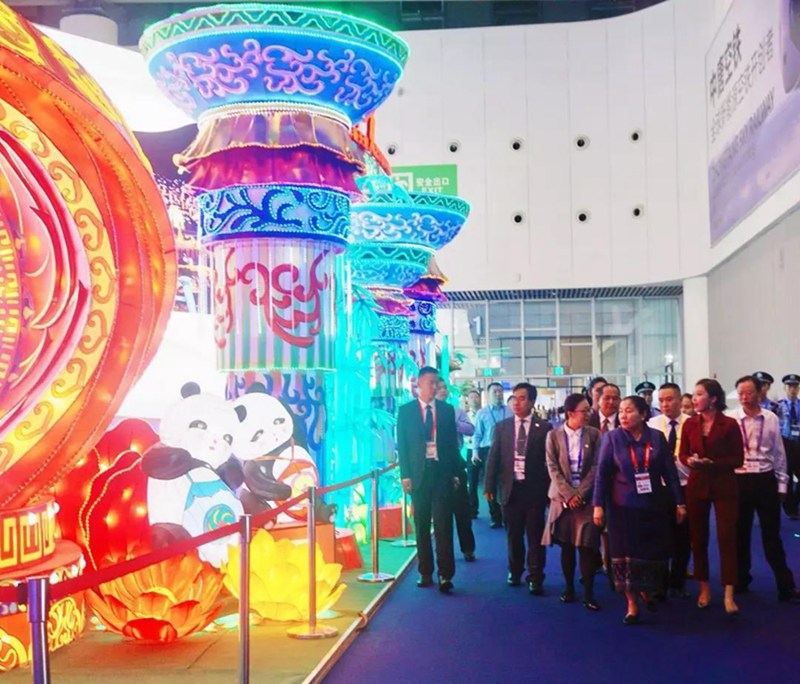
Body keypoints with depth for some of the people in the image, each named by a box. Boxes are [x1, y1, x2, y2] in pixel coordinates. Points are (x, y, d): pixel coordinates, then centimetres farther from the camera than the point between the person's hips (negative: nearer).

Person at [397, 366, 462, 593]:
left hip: (442, 472, 0)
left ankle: (445, 575, -3)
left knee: (443, 525, -4)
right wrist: (405, 475, -4)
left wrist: (456, 473, 3)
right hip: (419, 472, 0)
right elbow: (402, 445, 3)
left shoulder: (447, 410, 8)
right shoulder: (406, 411, 4)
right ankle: (425, 572, 16)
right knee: (421, 526, 7)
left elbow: (453, 443, 9)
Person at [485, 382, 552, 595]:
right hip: (511, 488, 2)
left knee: (535, 536, 2)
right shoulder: (502, 427, 6)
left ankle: (535, 578, 9)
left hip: (534, 489, -2)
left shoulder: (544, 427, -2)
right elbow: (493, 458, 6)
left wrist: (549, 489, -3)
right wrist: (490, 486, 1)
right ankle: (515, 572, 29)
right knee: (514, 535, 14)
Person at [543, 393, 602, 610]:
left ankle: (588, 594, 1)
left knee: (587, 545, -4)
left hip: (586, 496, 0)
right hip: (563, 496, 0)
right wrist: (568, 494, -12)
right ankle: (569, 588, 19)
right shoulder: (554, 435, 0)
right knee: (566, 545, 6)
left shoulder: (594, 434, 1)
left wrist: (580, 493, -11)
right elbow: (553, 468, -3)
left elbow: (595, 467, -3)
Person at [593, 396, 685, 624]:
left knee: (653, 552, 9)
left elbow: (670, 471, 0)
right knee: (626, 554, 4)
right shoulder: (612, 438, -5)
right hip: (623, 506, -1)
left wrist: (680, 503, 0)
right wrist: (598, 505, -9)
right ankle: (632, 604, 16)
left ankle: (647, 591, 37)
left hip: (653, 506, 1)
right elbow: (602, 473, -5)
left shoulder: (657, 437, -2)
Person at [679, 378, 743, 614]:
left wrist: (712, 463, -20)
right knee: (698, 538, 9)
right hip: (696, 486, 4)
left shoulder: (730, 424, -9)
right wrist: (690, 461, -15)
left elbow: (738, 459, -8)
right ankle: (704, 589, 22)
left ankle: (729, 595, -4)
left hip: (724, 486, -4)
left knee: (726, 538, -7)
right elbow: (682, 454, 8)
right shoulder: (690, 424, 2)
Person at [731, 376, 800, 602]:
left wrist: (782, 484, 7)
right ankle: (740, 581, 27)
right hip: (739, 481, 0)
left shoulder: (771, 419, -1)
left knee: (772, 535, 5)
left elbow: (779, 453, 6)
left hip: (766, 480, 0)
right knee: (740, 534, 12)